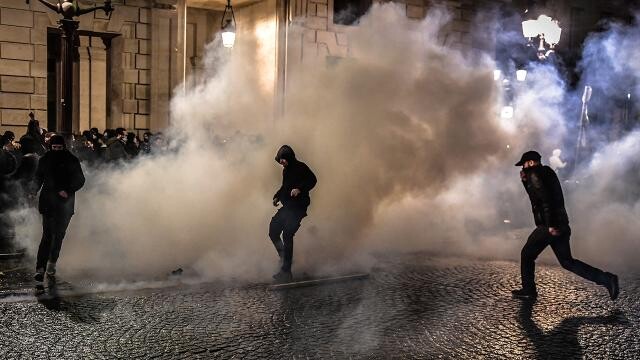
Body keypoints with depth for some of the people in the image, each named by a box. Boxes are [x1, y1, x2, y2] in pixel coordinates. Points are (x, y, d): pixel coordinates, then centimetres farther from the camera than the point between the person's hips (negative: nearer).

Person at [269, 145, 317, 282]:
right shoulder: (286, 170, 17)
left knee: (287, 235, -15)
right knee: (273, 232, 7)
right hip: (287, 207, 9)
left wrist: (300, 188, -32)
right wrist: (277, 196, 14)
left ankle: (286, 271, -12)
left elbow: (312, 180, -19)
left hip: (298, 208, -9)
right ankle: (283, 257, 24)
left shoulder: (300, 167, -9)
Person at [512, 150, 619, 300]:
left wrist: (550, 225, -24)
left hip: (548, 226, -9)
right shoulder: (546, 173, 21)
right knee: (567, 262, 10)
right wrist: (525, 181, 18)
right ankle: (606, 279, 2)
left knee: (527, 254, 8)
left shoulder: (534, 174, -8)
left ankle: (528, 290, 13)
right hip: (561, 225, 9)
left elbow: (545, 198, -21)